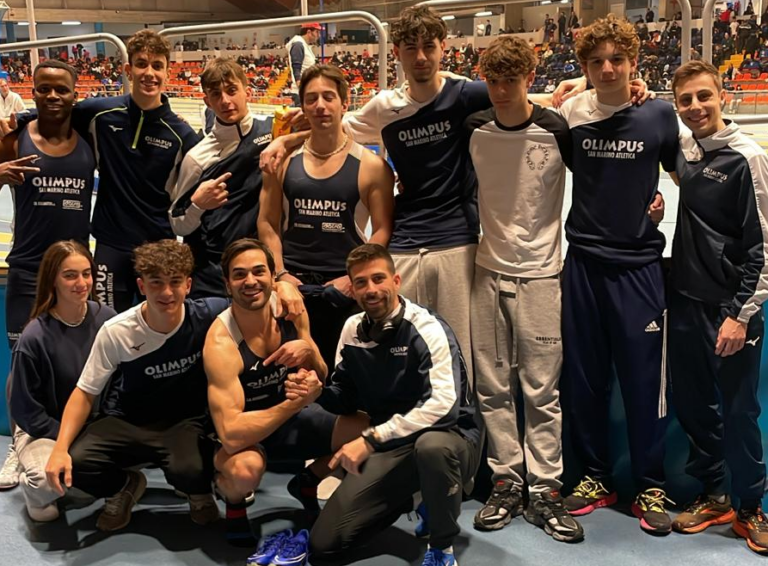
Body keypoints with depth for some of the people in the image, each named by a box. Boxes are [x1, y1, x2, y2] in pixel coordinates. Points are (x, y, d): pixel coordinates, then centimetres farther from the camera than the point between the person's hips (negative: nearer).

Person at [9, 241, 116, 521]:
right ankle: (33, 485, 3)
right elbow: (25, 411, -11)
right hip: (45, 431, -4)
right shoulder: (35, 338, -17)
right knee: (48, 481, -36)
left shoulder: (106, 318, -8)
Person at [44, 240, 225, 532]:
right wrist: (60, 448, -20)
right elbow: (85, 393, -7)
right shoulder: (116, 332, -15)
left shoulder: (208, 316, -17)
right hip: (128, 423, 2)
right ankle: (125, 486, 12)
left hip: (185, 422, -1)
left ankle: (199, 492, 7)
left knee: (190, 470, -36)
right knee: (74, 465, -27)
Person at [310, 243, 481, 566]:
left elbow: (443, 406, -31)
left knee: (431, 445, -44)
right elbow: (346, 398, 11)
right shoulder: (352, 330, 2)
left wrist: (371, 439, -32)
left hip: (451, 436, -5)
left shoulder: (427, 329, -18)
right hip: (390, 447, 5)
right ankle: (406, 497, 20)